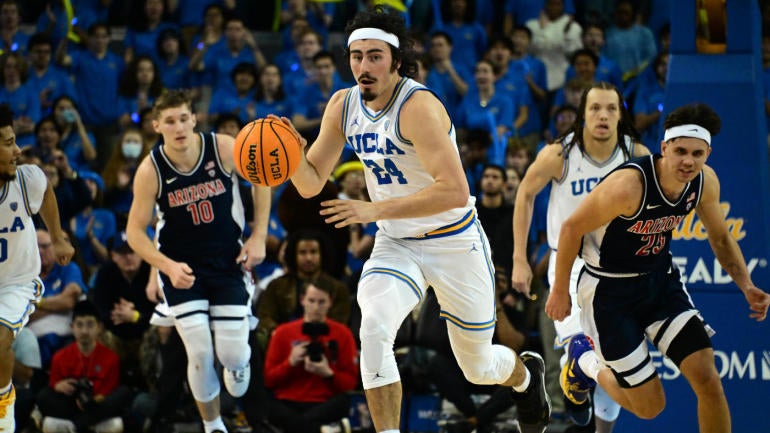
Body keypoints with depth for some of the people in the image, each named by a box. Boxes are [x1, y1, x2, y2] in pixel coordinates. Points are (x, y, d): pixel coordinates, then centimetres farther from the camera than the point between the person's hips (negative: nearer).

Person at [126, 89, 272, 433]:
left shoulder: (224, 149, -15)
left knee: (231, 354, -6)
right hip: (181, 267, -1)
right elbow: (135, 231, -11)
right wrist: (168, 267, -26)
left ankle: (239, 361, 34)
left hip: (228, 261, 1)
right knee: (200, 353, -11)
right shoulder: (150, 170, -17)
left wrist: (259, 237, -3)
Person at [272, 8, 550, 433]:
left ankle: (524, 373, 50)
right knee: (373, 327, -28)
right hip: (395, 244, 4)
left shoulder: (418, 106, -27)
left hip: (454, 242, -4)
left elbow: (454, 191, -35)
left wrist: (374, 210, -39)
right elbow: (311, 183, 2)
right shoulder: (343, 106, -5)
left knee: (477, 367, 13)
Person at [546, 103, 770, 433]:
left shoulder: (705, 182, -11)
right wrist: (560, 290, -9)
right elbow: (571, 228, -19)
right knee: (650, 406, 2)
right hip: (610, 290, -5)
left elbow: (720, 238, 8)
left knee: (708, 378, -9)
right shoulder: (629, 185, -32)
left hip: (661, 280, 5)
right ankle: (585, 360, 31)